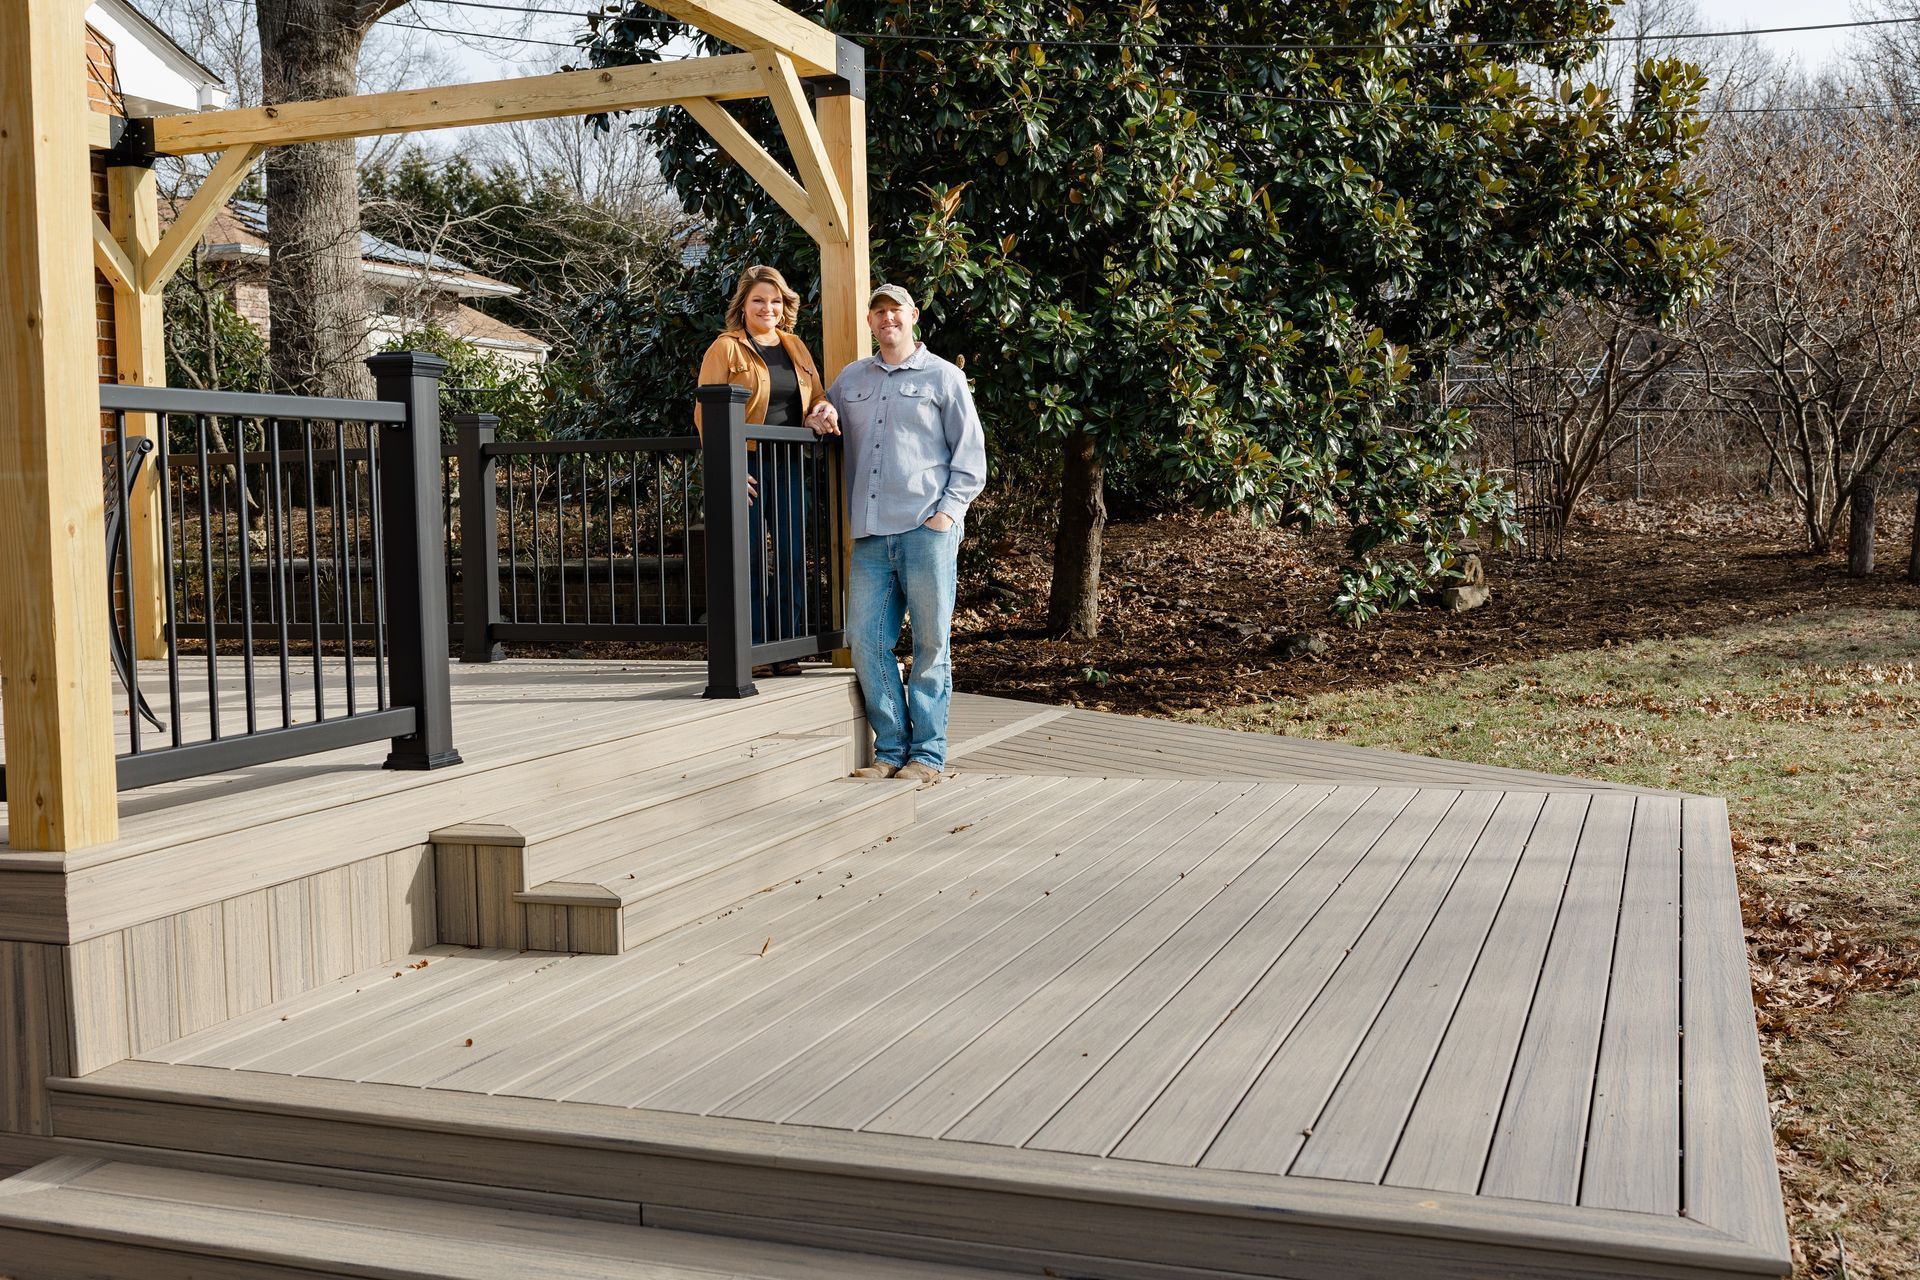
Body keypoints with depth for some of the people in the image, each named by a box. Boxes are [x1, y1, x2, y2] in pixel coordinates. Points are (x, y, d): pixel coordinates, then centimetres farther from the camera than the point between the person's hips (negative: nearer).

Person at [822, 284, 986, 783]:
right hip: (871, 534, 4)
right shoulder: (850, 379, 19)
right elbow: (823, 422, 32)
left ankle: (928, 754, 5)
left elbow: (970, 453, 5)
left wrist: (948, 512, -7)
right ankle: (892, 747, 10)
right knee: (866, 640, -1)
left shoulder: (943, 377, 7)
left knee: (931, 643, -1)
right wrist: (818, 423, 7)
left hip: (926, 529, -4)